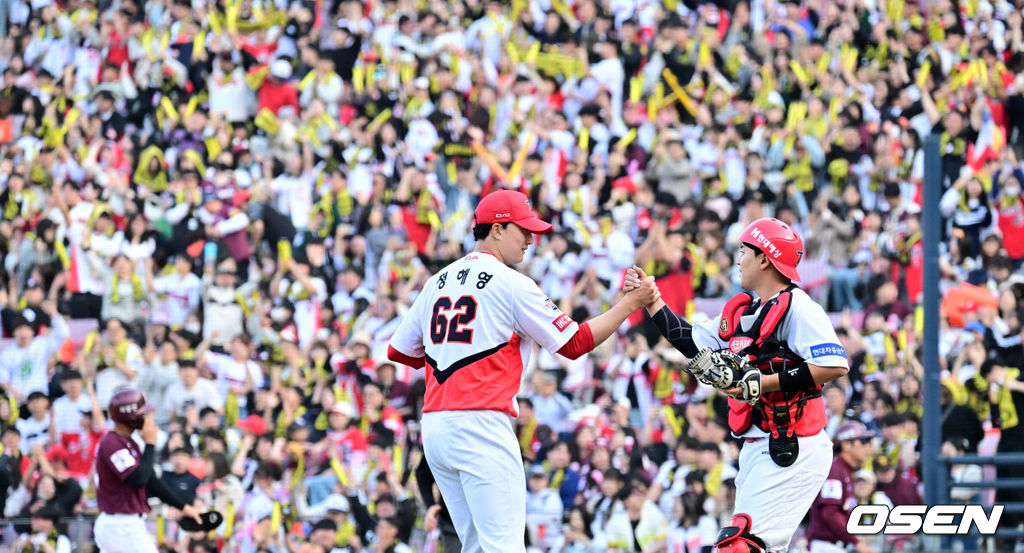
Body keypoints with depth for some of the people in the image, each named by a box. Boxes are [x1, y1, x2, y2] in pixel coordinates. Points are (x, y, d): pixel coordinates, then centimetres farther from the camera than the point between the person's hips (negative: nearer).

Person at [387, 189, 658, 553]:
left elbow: (398, 351, 20)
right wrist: (630, 304, 2)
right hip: (481, 426, -8)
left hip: (433, 428, 8)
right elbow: (574, 343, -4)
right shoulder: (510, 284, -5)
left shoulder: (437, 283, 15)